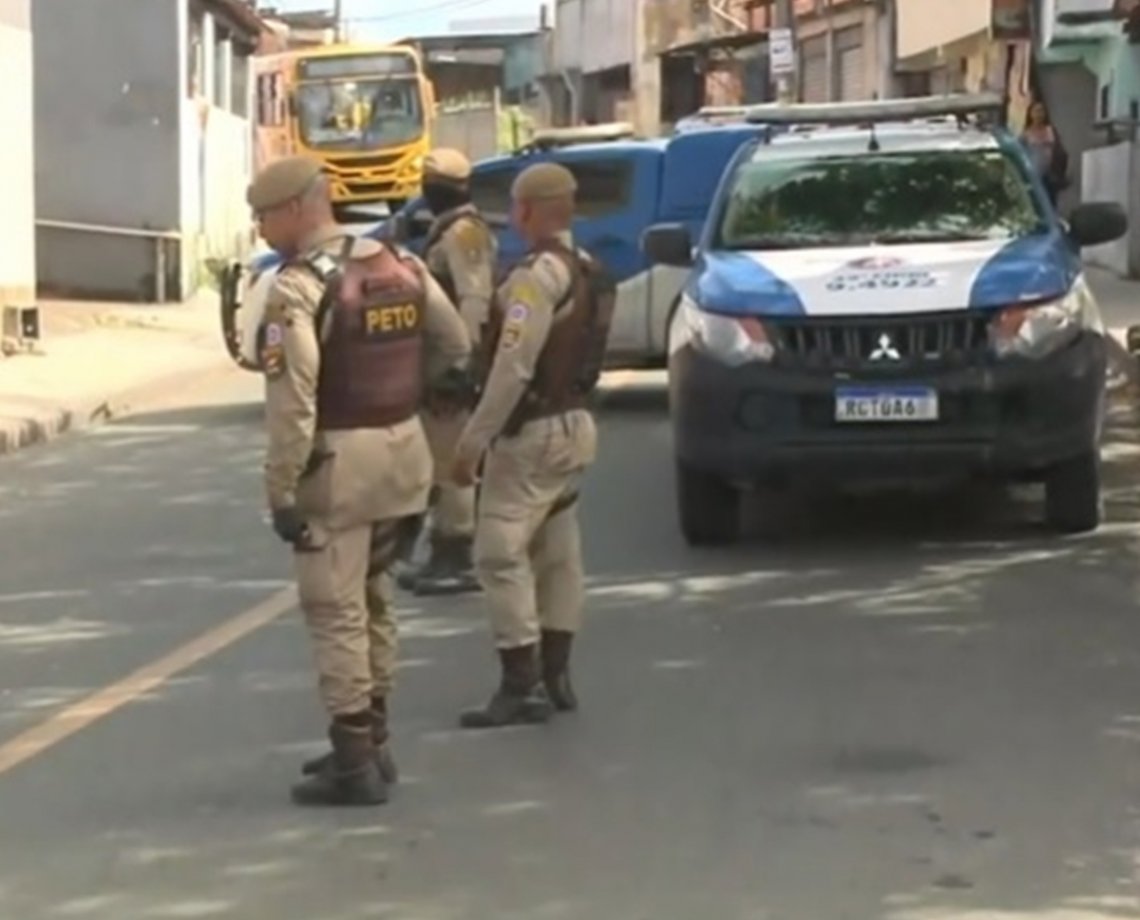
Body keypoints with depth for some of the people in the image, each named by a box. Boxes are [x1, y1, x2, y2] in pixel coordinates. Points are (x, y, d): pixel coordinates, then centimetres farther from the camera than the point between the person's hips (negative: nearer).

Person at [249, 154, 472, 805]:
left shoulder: (299, 288, -17)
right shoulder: (402, 266, 5)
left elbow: (291, 402, -22)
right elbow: (456, 347, 13)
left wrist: (281, 490, -18)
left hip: (340, 460, -8)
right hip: (404, 448, 8)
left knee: (336, 612, 0)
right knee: (374, 600, 20)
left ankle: (354, 765, 3)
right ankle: (372, 743, 28)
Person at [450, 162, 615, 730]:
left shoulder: (538, 275, -19)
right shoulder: (591, 275, 10)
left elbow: (512, 368, -23)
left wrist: (473, 439, -18)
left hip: (530, 433, -10)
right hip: (573, 424, 10)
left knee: (502, 556, -7)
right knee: (557, 555, 13)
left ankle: (521, 687, -8)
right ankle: (554, 677, 19)